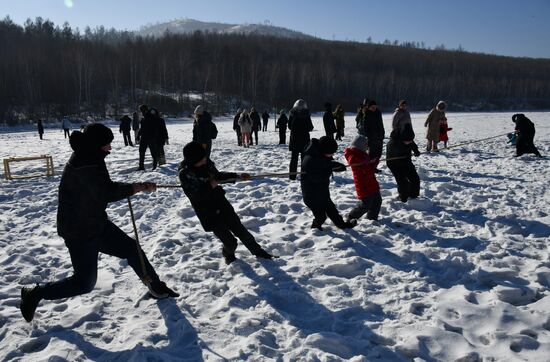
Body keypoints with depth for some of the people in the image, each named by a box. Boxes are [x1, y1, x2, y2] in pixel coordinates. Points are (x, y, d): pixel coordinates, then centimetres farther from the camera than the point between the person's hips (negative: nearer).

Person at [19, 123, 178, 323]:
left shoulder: (90, 158, 4)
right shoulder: (82, 165, -27)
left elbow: (103, 187, 14)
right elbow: (107, 193, -29)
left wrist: (132, 187, -3)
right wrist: (137, 187, -19)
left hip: (96, 223, 10)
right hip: (79, 231, -10)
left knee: (132, 249, 11)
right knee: (84, 282, 2)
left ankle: (157, 288, 25)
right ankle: (34, 293, 20)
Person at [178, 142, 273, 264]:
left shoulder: (206, 163, -3)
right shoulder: (185, 173, -20)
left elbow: (218, 175, 16)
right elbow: (196, 195, -25)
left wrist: (238, 176, 14)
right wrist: (210, 186, -18)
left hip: (222, 205, 6)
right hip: (209, 215, -6)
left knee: (241, 230, 15)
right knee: (230, 242, -1)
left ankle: (257, 251, 36)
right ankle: (228, 254, 34)